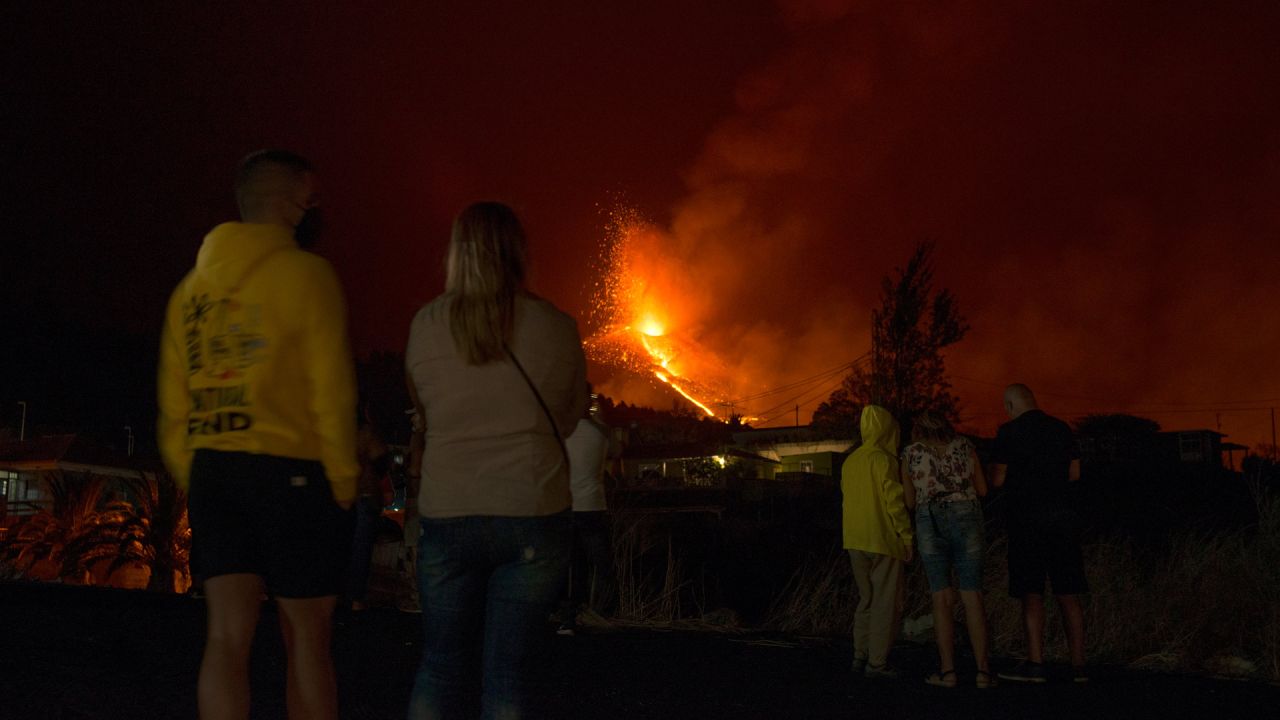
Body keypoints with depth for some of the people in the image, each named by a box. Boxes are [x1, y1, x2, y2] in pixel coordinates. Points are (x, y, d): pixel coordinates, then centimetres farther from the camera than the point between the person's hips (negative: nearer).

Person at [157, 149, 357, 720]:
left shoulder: (192, 286, 13)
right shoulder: (305, 273, -5)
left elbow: (172, 406, 12)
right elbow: (332, 392, -10)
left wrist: (193, 484, 17)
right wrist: (343, 484, -3)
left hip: (212, 474, 5)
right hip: (291, 473, -5)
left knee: (228, 636, 3)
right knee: (306, 641, 4)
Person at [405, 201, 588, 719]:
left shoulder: (425, 326, -1)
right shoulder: (555, 328, -3)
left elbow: (427, 412, 12)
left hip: (446, 515, 1)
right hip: (533, 516, -1)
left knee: (441, 665, 14)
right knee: (509, 674, 4)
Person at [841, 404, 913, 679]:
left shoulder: (850, 461, 10)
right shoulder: (883, 459, -12)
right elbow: (894, 501, -15)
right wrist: (907, 537, -8)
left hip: (855, 542, 7)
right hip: (883, 541, -7)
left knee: (867, 600, 16)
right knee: (887, 602, -2)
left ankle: (860, 656, 15)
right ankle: (877, 662, -4)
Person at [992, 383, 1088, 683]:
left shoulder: (1009, 432, -6)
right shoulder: (1061, 428, 9)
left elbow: (998, 479, -7)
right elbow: (1075, 473, 15)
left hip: (1027, 517, -4)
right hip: (1063, 516, 4)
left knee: (1031, 594, -2)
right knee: (1068, 595, 6)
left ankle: (1035, 664, -6)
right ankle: (1078, 665, 7)